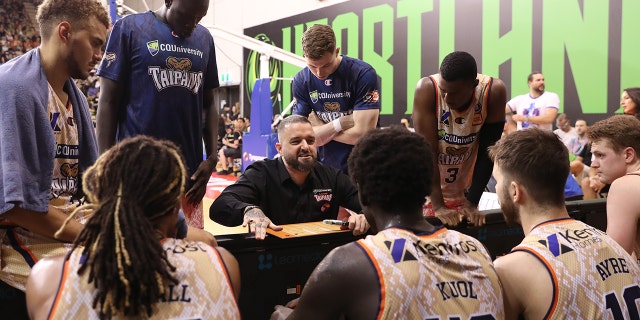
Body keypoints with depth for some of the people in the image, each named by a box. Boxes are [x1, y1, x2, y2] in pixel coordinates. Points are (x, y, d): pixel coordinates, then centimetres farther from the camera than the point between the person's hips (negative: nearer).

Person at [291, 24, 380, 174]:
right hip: (326, 167, 4)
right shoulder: (301, 81, -3)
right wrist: (341, 123, -17)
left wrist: (322, 130, -8)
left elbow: (361, 134, -19)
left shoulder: (363, 74, -15)